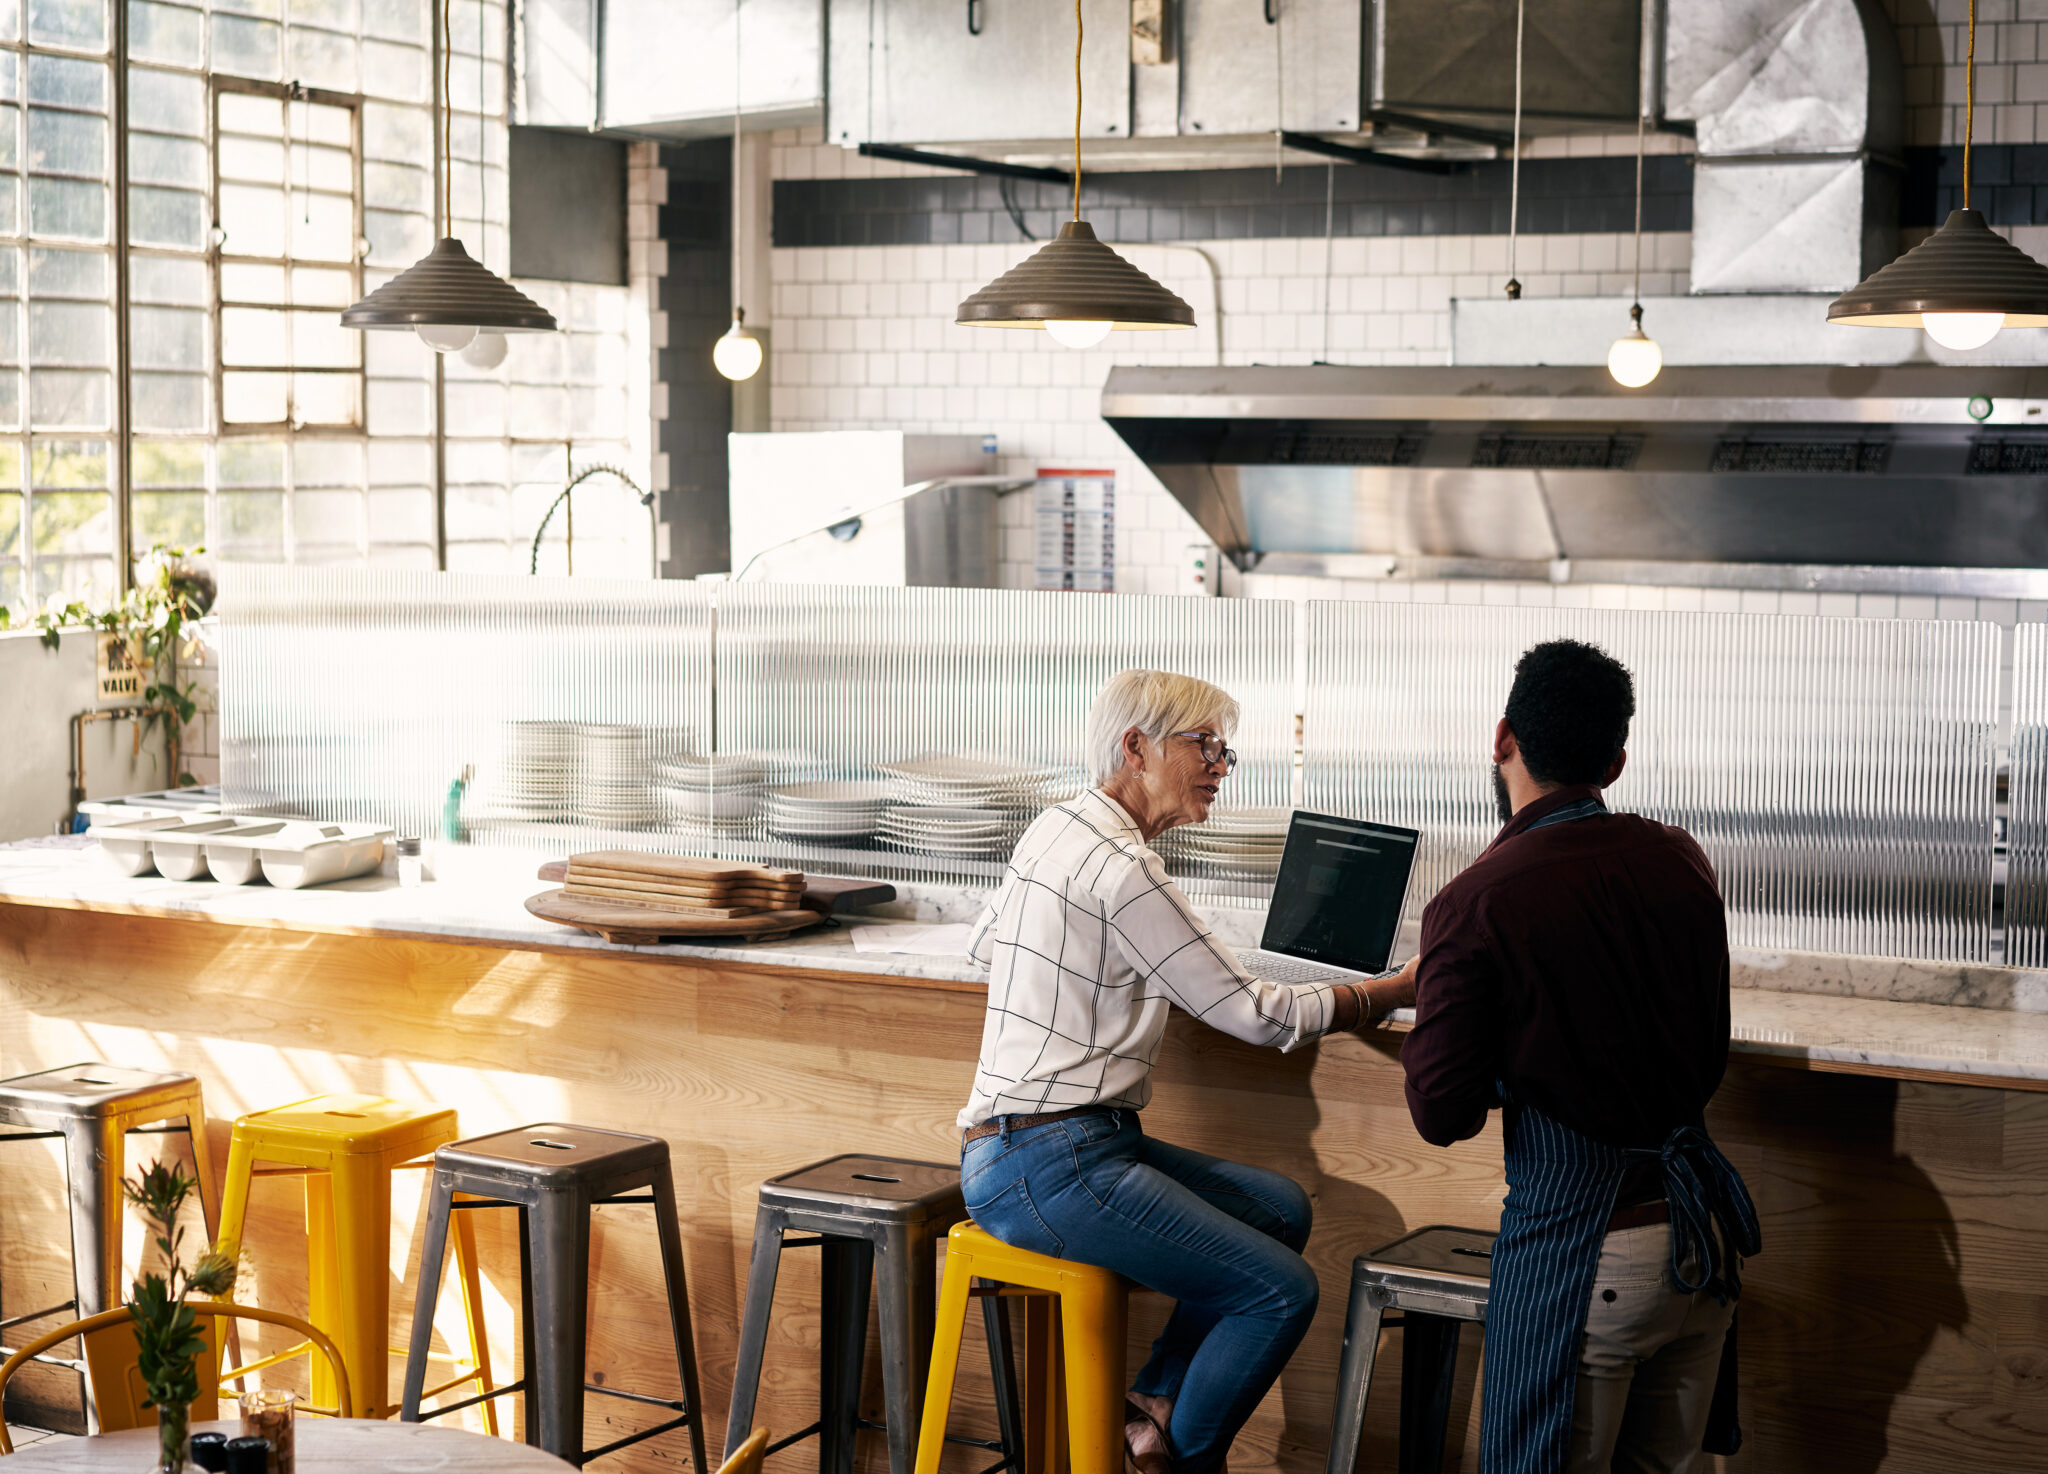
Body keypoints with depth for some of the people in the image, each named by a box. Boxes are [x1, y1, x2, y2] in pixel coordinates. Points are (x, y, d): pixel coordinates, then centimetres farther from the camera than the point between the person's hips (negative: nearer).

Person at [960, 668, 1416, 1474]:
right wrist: (1403, 990, -4)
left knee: (1280, 1206, 12)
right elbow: (1255, 1012, -13)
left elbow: (982, 943, 30)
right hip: (1048, 1166, -10)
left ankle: (1155, 1406, 8)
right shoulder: (1120, 867, -17)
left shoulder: (1054, 829, 12)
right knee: (1283, 1291, -11)